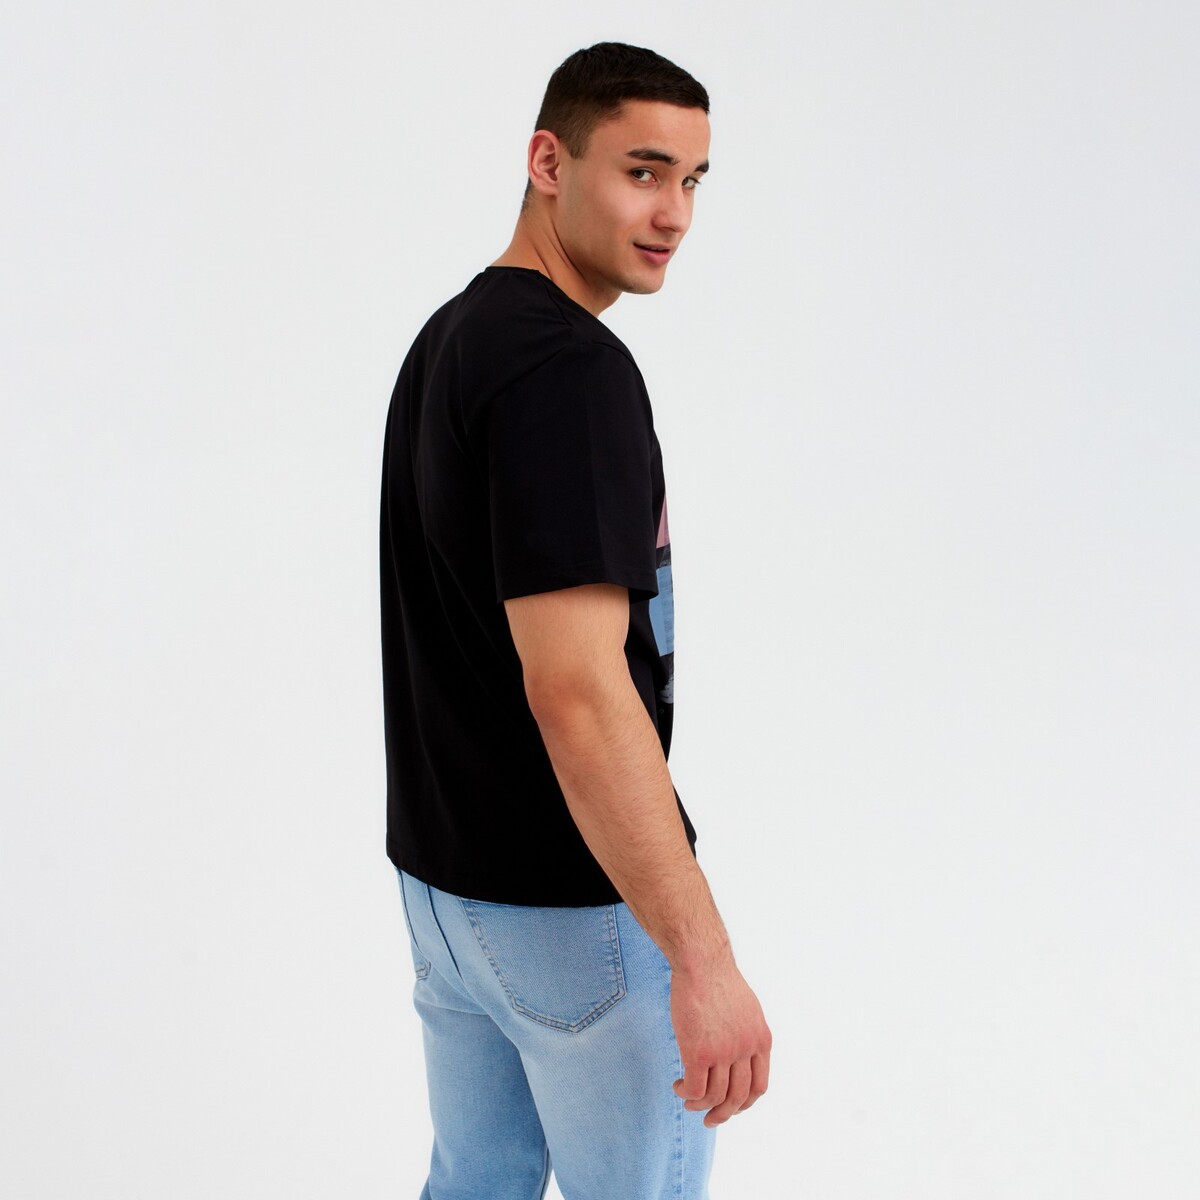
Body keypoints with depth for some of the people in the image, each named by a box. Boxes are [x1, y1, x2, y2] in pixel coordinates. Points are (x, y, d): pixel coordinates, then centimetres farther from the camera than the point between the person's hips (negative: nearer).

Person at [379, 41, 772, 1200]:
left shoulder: (445, 340, 8)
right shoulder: (571, 366, -23)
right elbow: (576, 687, -31)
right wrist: (705, 960, -30)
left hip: (442, 868, 9)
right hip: (578, 903, -9)